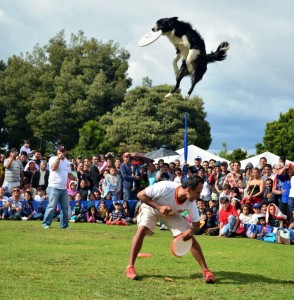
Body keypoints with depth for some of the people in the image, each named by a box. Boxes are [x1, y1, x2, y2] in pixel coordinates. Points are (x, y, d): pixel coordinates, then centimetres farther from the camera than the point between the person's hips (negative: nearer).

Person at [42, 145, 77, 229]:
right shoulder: (53, 159, -3)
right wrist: (59, 158, -19)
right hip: (54, 187, -7)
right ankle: (46, 223, -3)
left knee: (65, 207, 7)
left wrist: (74, 178, 5)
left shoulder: (67, 161, 18)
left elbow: (69, 174, 24)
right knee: (52, 206, -10)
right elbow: (53, 168, -23)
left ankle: (64, 224, 15)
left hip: (64, 188, 7)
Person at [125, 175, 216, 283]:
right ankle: (130, 267, -19)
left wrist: (191, 231, -37)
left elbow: (196, 223, -14)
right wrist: (158, 207, -39)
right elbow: (140, 195, -29)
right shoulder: (165, 188, -40)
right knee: (142, 229, -28)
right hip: (151, 208, -3)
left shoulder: (191, 203, -27)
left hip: (172, 213, 3)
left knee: (190, 238, -11)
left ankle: (205, 271, -2)